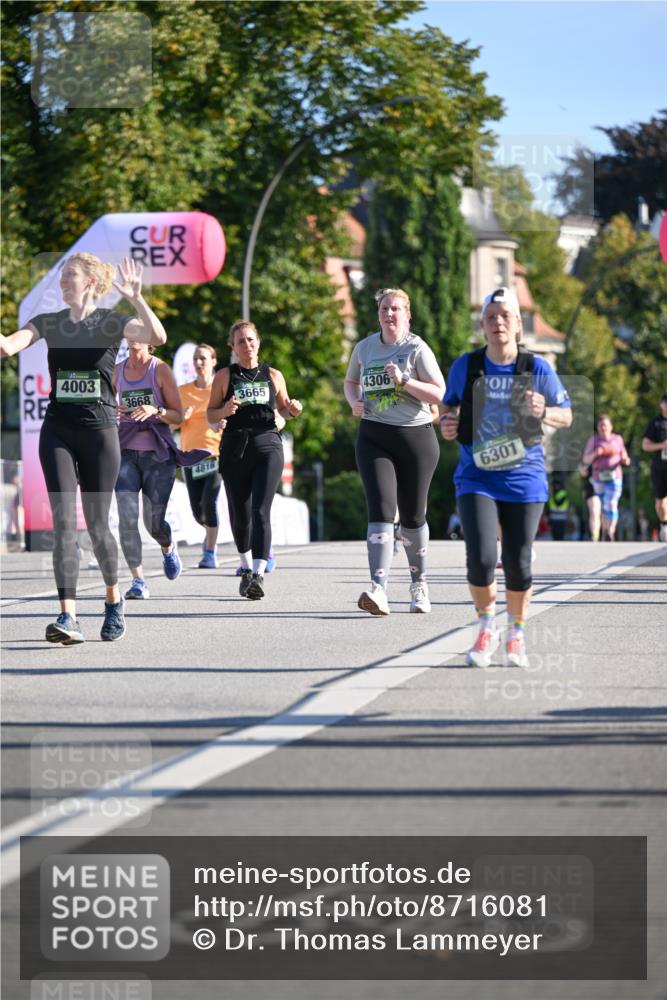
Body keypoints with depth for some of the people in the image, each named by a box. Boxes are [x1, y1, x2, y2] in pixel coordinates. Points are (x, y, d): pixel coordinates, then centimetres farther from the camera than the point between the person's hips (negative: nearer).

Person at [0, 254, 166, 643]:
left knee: (97, 525, 4)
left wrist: (137, 299, -30)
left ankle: (114, 599, 29)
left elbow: (157, 337, -19)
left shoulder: (112, 321, 0)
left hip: (99, 431, -2)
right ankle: (68, 618, -15)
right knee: (64, 522, -9)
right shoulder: (49, 322, 9)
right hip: (58, 432, 2)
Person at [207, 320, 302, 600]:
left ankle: (258, 576, -25)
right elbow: (210, 416, 7)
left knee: (260, 511, -16)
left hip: (267, 445, -1)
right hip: (235, 448, 1)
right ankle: (246, 566, 34)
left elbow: (283, 409, 20)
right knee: (239, 514, 9)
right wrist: (225, 411, -14)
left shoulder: (273, 375, 10)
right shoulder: (225, 376, 6)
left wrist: (293, 410, -2)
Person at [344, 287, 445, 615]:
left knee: (412, 516, 7)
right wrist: (354, 401, 5)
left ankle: (419, 583, 29)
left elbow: (439, 394, -11)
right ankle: (378, 590, -26)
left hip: (415, 437, -2)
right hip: (374, 438, 2)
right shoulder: (365, 348, 8)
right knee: (380, 511, -14)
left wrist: (404, 381, -22)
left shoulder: (417, 349, -5)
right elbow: (351, 381, 26)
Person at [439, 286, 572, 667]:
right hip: (477, 477, 0)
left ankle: (517, 634, 28)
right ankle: (487, 628, 11)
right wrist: (447, 423, -6)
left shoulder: (537, 368, -5)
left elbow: (567, 416, 3)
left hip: (523, 478, 0)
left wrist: (543, 412, -19)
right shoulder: (466, 366, -2)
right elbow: (450, 404, 16)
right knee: (481, 560, -15)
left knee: (518, 565, 2)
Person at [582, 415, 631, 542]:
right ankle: (606, 530, 24)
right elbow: (585, 460, -2)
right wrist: (595, 454, -21)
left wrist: (625, 460, -11)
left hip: (614, 477, -1)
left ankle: (610, 534, -20)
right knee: (604, 506, 10)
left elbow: (624, 457, 13)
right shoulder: (593, 440, 2)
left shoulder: (618, 439, 6)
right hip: (599, 478, 1)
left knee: (612, 504, -14)